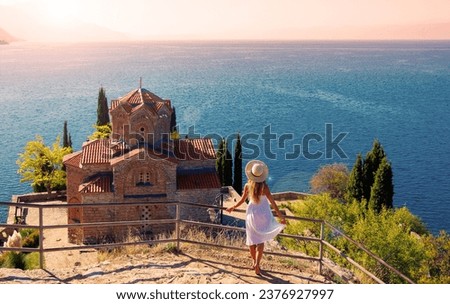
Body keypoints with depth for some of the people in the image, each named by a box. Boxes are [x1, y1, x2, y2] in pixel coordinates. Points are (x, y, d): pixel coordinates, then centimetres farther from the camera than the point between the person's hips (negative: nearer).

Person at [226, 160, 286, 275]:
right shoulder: (264, 187, -16)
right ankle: (257, 263, -9)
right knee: (260, 241, 4)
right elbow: (272, 203, -14)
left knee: (252, 239, 16)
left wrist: (232, 208, 19)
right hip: (262, 214, -2)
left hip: (251, 213, 2)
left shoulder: (247, 186, -8)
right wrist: (281, 216, -8)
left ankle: (254, 262, 28)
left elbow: (242, 200, 1)